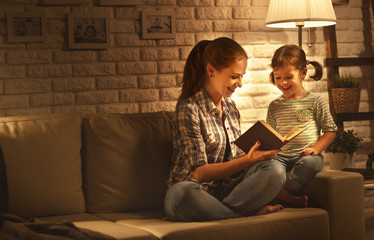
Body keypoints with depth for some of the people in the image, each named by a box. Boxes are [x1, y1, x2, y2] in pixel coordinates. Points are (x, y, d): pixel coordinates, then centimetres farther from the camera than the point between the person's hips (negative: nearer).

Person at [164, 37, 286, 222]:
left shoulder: (230, 107, 15)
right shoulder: (189, 110, -10)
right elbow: (199, 173, -15)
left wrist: (253, 152, -5)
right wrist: (247, 160, -23)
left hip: (227, 188, 6)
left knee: (274, 169, -20)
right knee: (180, 193, -42)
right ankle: (251, 211, -24)